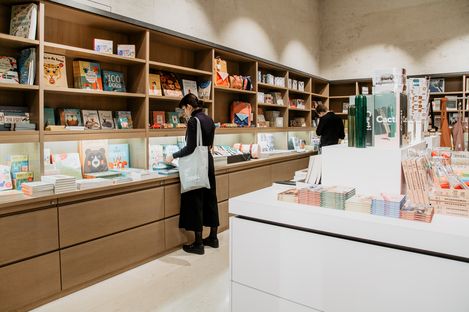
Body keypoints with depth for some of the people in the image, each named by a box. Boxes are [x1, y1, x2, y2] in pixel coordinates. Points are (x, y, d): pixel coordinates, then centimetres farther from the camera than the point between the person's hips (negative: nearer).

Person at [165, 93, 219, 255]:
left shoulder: (193, 121, -14)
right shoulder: (209, 120, 10)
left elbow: (190, 148, -17)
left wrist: (173, 156, -4)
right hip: (208, 161, 8)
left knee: (195, 200, -1)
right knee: (210, 198, 13)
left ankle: (198, 243, 6)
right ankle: (213, 237, 24)